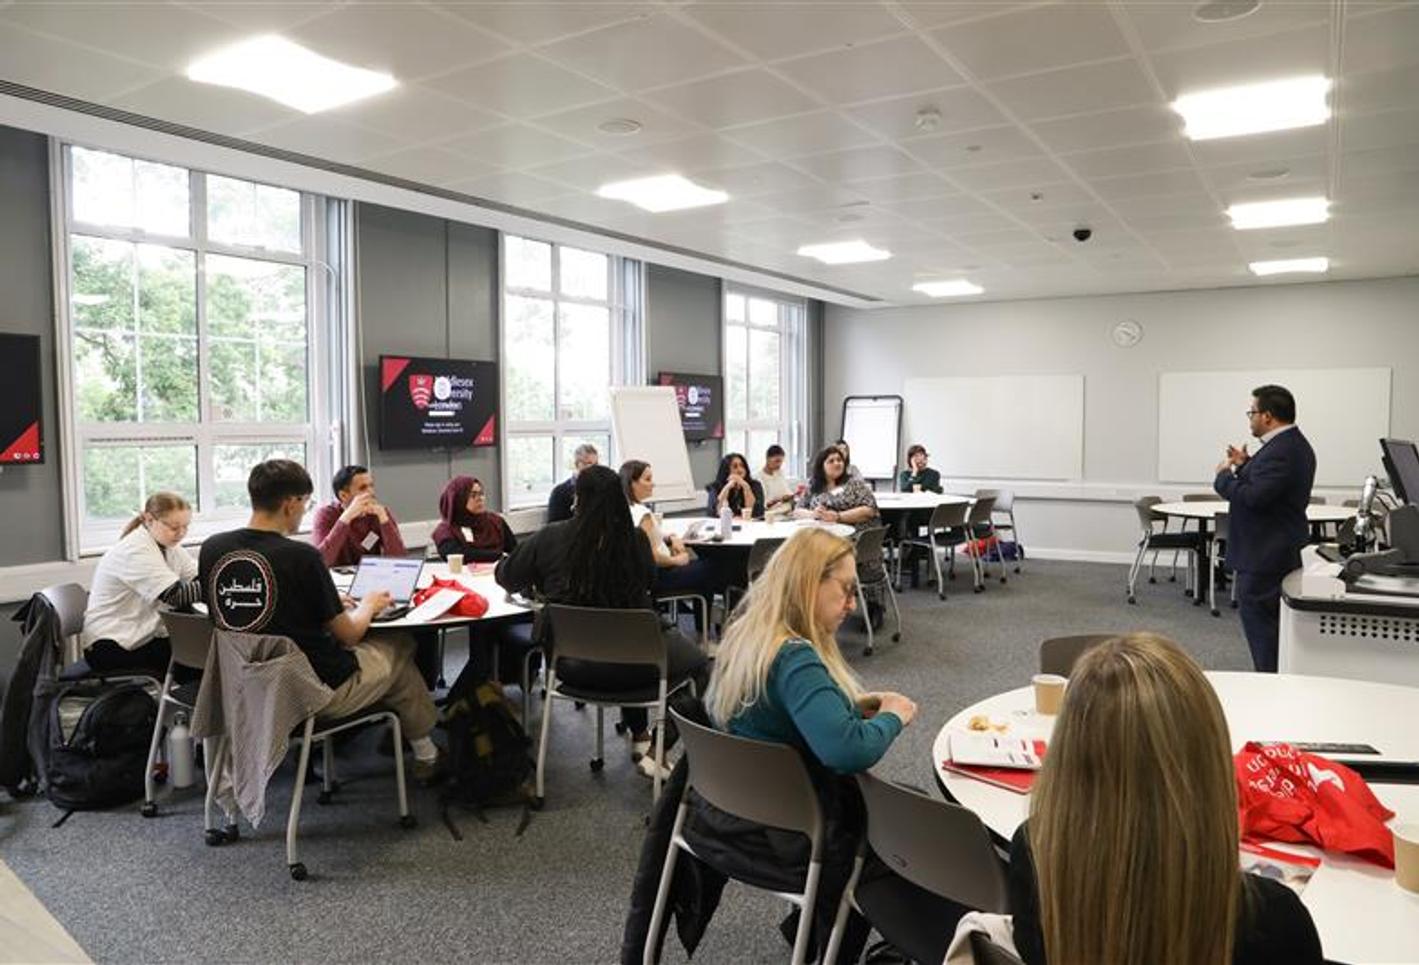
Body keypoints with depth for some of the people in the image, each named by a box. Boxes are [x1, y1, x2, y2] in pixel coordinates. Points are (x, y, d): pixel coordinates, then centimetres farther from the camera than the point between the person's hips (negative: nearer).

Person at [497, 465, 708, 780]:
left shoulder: (548, 537, -8)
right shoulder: (636, 539, -8)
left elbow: (505, 577, 7)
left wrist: (542, 584, 26)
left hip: (570, 664, 3)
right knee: (695, 661, 21)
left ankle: (639, 738, 40)